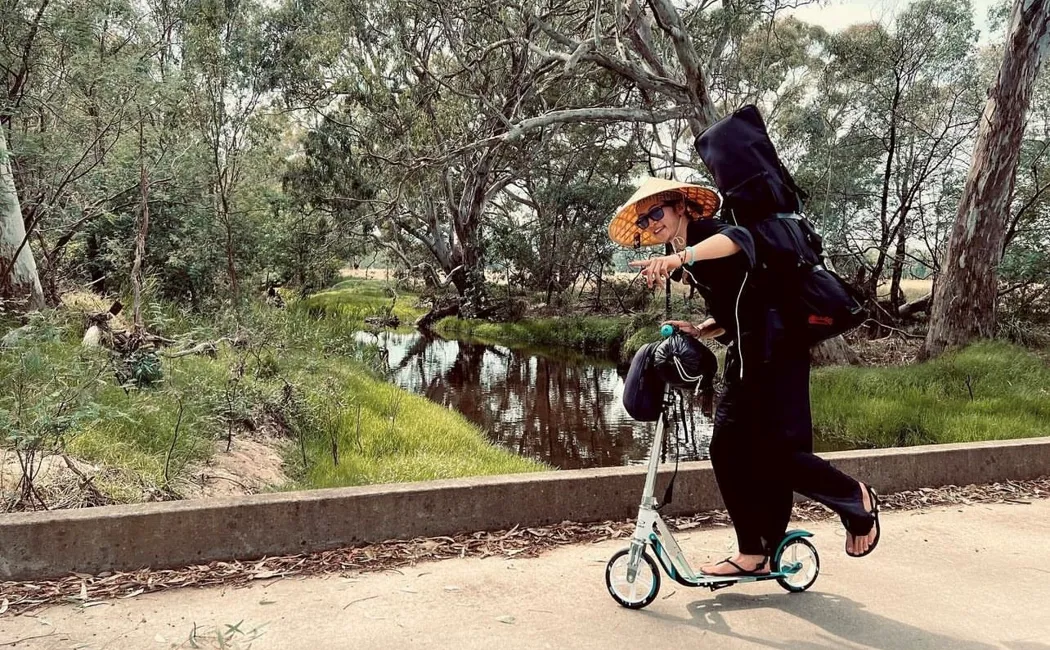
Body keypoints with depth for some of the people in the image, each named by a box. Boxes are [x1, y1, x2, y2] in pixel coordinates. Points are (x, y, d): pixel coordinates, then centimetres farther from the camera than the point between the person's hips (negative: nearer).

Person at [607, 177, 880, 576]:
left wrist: (682, 256, -53)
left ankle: (857, 500, 17)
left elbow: (739, 239, -38)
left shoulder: (707, 231, -11)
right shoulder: (685, 265, 14)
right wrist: (699, 331, 0)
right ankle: (753, 554, 13)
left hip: (776, 351, -9)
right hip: (745, 357, 9)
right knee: (727, 450, 3)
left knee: (777, 452, -10)